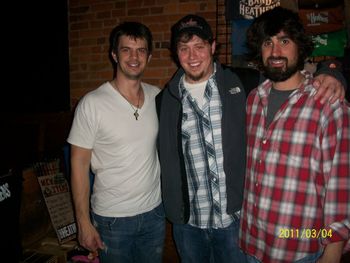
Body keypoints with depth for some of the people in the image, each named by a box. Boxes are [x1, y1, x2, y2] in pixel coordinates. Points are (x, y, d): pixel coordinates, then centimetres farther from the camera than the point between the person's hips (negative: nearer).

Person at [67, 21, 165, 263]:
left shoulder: (158, 97, -1)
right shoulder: (92, 104, -14)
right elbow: (79, 164, -10)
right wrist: (84, 223, -9)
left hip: (155, 211, 4)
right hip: (112, 218, -4)